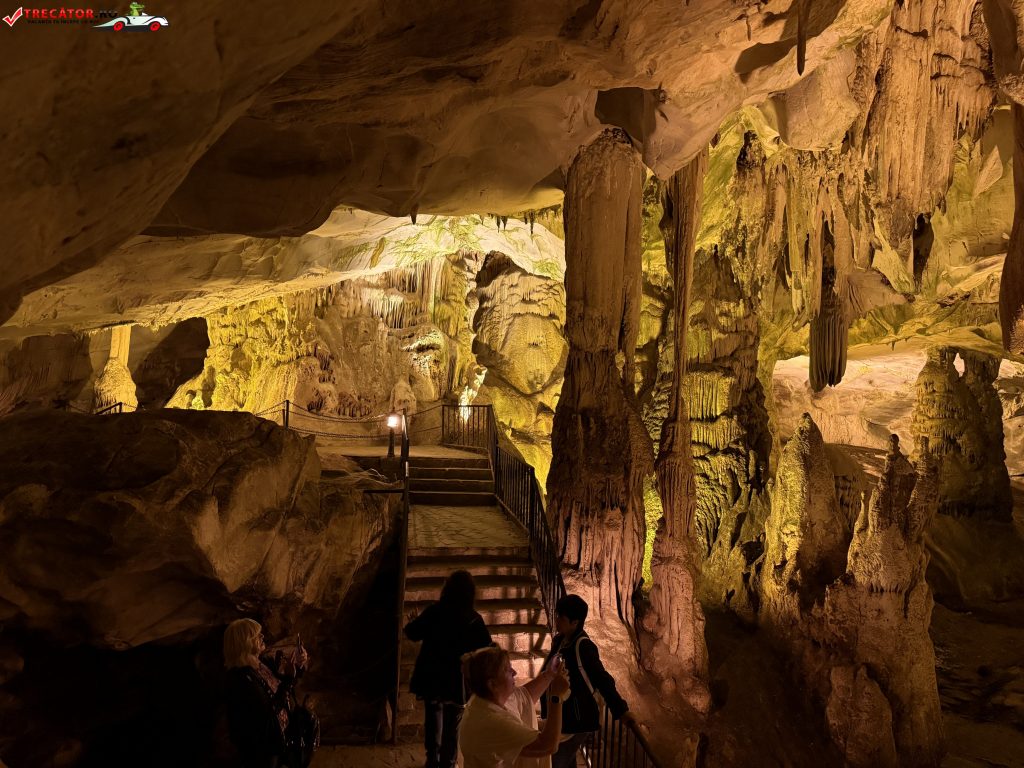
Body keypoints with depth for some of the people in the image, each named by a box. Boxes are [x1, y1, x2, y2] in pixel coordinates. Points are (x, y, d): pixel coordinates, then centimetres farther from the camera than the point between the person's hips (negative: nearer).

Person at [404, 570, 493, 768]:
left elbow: (412, 633, 0)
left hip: (431, 678, 1)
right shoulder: (473, 619, -15)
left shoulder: (434, 611, -12)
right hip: (457, 681, -1)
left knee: (433, 720, 21)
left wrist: (411, 623, 21)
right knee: (452, 726, 16)